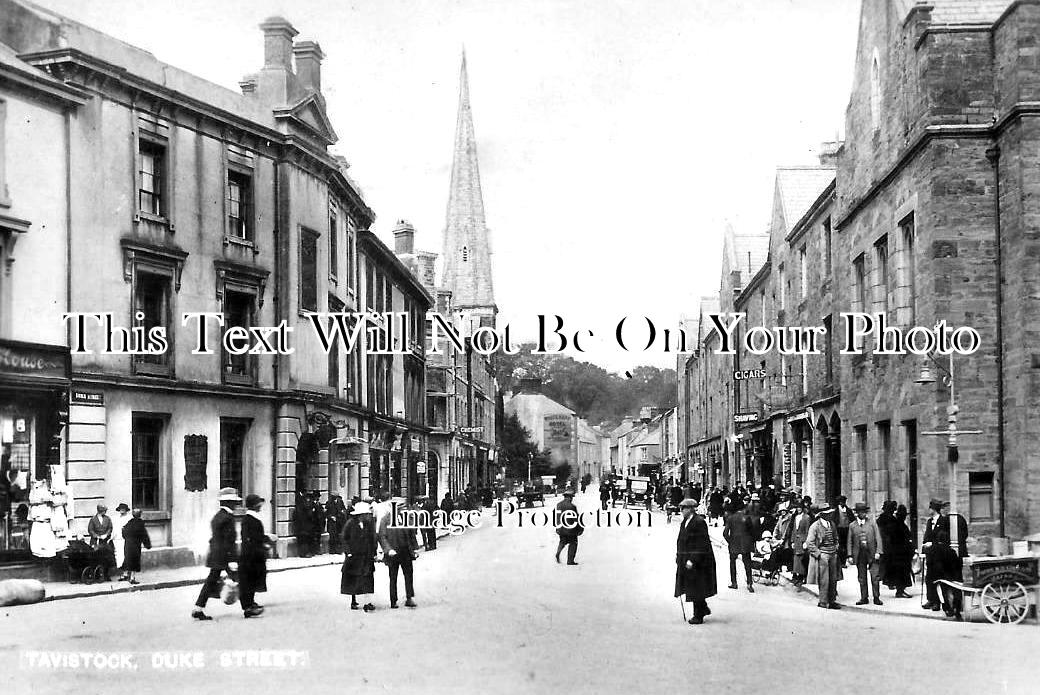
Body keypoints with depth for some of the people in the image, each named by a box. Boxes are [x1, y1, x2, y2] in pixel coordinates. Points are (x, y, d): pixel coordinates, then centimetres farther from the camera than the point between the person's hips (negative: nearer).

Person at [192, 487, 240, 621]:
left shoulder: (216, 516, 15)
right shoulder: (227, 518, -15)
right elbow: (228, 541, -20)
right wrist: (232, 560, -20)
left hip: (214, 555, 9)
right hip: (225, 556, -9)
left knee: (211, 581, 9)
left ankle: (198, 609, 6)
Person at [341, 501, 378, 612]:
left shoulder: (370, 523, 3)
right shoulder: (351, 523, -6)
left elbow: (373, 539, 9)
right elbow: (345, 539, -2)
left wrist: (374, 554, 6)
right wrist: (348, 552, -10)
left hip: (367, 556, 2)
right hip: (353, 556, -1)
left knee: (367, 579, -7)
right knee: (353, 579, 8)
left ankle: (368, 603, -11)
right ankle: (353, 600, 23)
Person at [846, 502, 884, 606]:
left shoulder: (872, 523, 5)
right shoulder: (852, 525, 8)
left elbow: (878, 538, 2)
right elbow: (849, 541, 9)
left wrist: (878, 552, -8)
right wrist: (850, 555, 1)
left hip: (872, 554, -1)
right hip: (859, 554, 1)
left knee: (875, 577, -5)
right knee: (862, 578, 5)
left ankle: (876, 598, 3)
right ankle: (863, 598, 12)